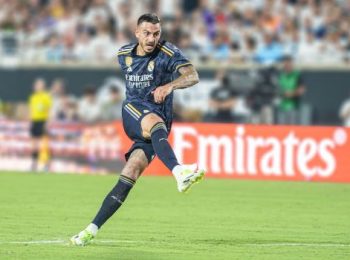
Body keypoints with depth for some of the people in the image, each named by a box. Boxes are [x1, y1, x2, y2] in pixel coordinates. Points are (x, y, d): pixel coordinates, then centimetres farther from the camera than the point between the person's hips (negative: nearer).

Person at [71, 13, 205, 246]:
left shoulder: (168, 53, -8)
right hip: (133, 111, 2)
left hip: (158, 126, -2)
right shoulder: (124, 54, 9)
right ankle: (179, 173, -58)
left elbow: (193, 76, -26)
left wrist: (170, 86, -43)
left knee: (132, 171, -18)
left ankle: (93, 229, -17)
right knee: (154, 121, -35)